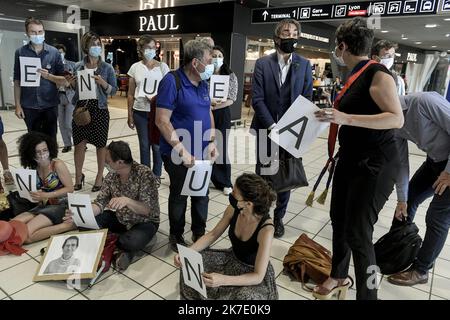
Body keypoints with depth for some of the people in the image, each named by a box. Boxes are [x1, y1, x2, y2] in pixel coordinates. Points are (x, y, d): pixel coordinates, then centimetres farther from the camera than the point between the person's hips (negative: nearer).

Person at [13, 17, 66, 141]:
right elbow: (17, 81, 4)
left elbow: (63, 80, 2)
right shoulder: (20, 52, 1)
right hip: (29, 106, 1)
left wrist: (49, 76, -18)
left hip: (50, 105, 0)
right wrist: (18, 105, -1)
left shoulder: (54, 52, 0)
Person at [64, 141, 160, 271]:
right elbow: (100, 202, -8)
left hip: (144, 221, -6)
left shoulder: (144, 174, -24)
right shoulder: (112, 175, -5)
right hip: (119, 218, 6)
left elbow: (147, 209, -29)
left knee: (131, 242, -36)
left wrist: (127, 201, -47)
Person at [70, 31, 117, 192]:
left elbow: (113, 90, -2)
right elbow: (75, 88, 15)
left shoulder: (107, 68, -2)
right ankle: (78, 175, 25)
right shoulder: (78, 66, 5)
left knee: (100, 145, 6)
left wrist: (102, 83, -19)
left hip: (99, 110, -2)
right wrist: (73, 83, -6)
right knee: (79, 144, 5)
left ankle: (99, 177, 21)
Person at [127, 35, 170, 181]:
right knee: (144, 145, 9)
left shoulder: (162, 67, 2)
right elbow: (130, 94, 7)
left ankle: (156, 175, 20)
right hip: (140, 112, 1)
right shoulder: (135, 67, 5)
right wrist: (130, 115, 5)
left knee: (157, 145, 4)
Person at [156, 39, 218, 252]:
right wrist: (182, 151, -22)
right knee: (179, 195, 12)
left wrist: (212, 142, 1)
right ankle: (176, 236, 34)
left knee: (202, 193, 16)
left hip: (203, 153, 6)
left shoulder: (203, 83, 5)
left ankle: (199, 233, 38)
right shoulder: (172, 81, -16)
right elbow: (162, 121, -19)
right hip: (178, 154, -6)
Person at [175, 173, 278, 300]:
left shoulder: (266, 229, -34)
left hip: (254, 275, -5)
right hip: (232, 259, 5)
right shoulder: (233, 209, -19)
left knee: (244, 296, -34)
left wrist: (223, 280, -43)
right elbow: (213, 235, -3)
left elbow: (258, 276, -30)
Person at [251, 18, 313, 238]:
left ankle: (278, 217, 26)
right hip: (266, 129, -1)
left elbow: (307, 99, 3)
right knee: (262, 175, 9)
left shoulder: (304, 65, 4)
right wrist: (272, 126, -16)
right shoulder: (263, 63, 0)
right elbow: (257, 99, -6)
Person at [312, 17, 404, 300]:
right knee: (338, 220, 16)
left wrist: (346, 118, -29)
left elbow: (397, 118, -24)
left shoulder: (378, 74, -14)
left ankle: (367, 294, 15)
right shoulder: (356, 75, 12)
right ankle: (339, 277, 36)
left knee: (358, 233, -6)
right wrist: (334, 115, 11)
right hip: (350, 159, 9)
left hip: (374, 164, -9)